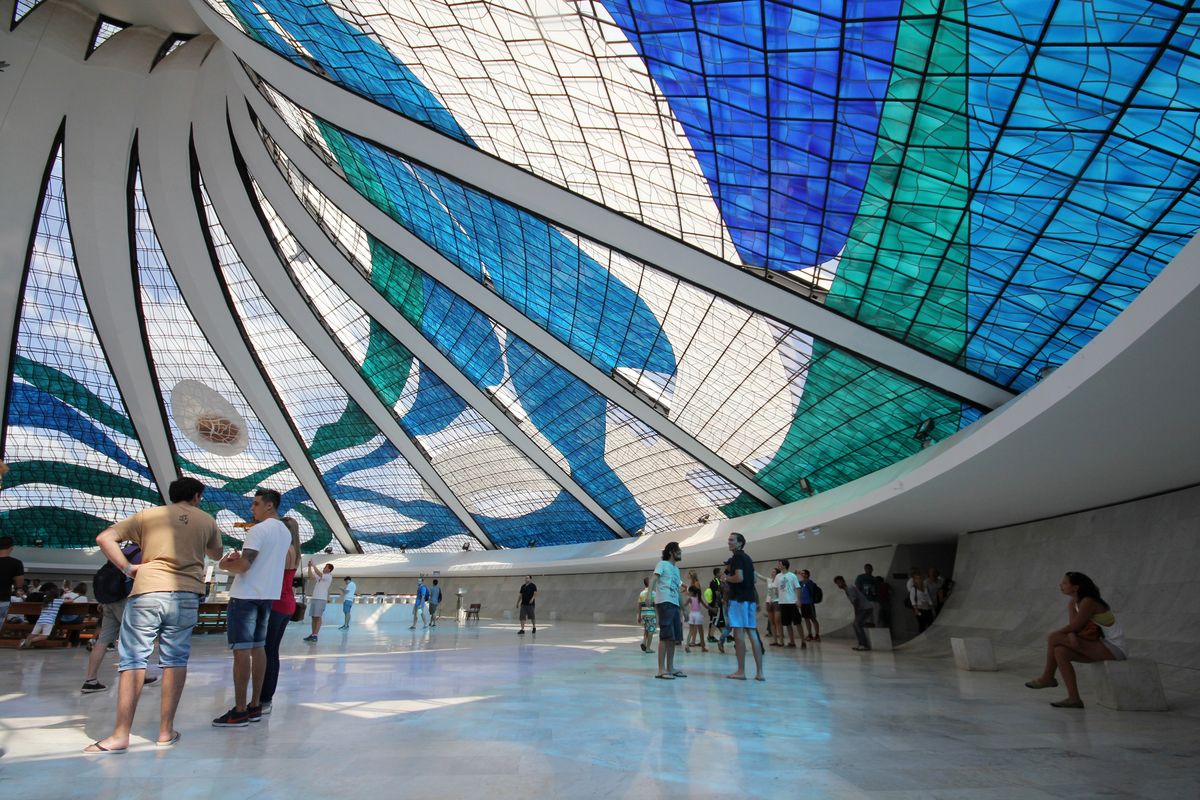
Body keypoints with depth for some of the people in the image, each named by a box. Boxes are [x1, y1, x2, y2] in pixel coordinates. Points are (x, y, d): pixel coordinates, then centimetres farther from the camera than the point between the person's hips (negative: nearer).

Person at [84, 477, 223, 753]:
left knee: (133, 660, 5)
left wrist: (127, 568, 5)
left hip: (147, 593, 0)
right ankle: (166, 730, 14)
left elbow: (104, 537, 4)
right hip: (185, 595, 0)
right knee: (175, 660, 9)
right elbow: (217, 554, 25)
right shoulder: (206, 521, 11)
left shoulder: (148, 515, 11)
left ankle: (121, 735, 4)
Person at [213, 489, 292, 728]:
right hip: (267, 595, 8)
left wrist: (225, 565, 1)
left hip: (246, 596, -8)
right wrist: (239, 558, 10)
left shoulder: (259, 529, -13)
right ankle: (255, 706, 15)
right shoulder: (285, 532, 14)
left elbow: (243, 565, -18)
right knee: (258, 647, 12)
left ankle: (240, 711, -2)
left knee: (241, 649, -5)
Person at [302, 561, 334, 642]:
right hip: (314, 598, 8)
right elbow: (310, 575, 16)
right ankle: (312, 634, 12)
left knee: (318, 617, -9)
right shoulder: (320, 576, 19)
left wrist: (313, 564, -16)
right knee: (313, 617, 8)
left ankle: (315, 635, -10)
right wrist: (309, 566, 4)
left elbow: (319, 574, -19)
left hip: (321, 599, -8)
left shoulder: (329, 576, -6)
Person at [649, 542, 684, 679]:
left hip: (675, 605, 8)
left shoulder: (676, 569, 23)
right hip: (664, 603, -8)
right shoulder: (663, 564, 2)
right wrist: (649, 593, -29)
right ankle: (661, 670, -8)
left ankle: (670, 668, 17)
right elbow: (653, 579, -11)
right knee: (666, 637, -10)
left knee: (674, 638, 9)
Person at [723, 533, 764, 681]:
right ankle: (759, 672, 5)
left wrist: (727, 578, -5)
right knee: (752, 634, 6)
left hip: (739, 599, -9)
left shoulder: (736, 557, -9)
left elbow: (739, 577, -21)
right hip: (750, 599, 9)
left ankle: (741, 671, -2)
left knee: (739, 634, -5)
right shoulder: (747, 558, 19)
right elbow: (753, 579, 24)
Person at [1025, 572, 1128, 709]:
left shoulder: (1088, 602, -20)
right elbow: (1072, 626, 0)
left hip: (1114, 648, -8)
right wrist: (1071, 636, -23)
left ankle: (1047, 677, -4)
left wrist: (1054, 634, -4)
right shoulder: (1072, 603, 7)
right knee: (1060, 652, -5)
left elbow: (1074, 626, -19)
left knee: (1054, 638, -19)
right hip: (1104, 646, 8)